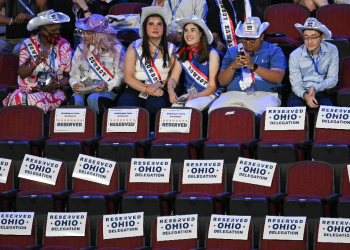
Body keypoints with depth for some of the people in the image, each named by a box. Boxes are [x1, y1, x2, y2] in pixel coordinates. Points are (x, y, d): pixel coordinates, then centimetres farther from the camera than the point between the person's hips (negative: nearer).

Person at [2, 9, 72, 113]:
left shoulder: (64, 45, 7)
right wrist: (36, 62, -27)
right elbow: (21, 74, -8)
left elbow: (68, 76, 7)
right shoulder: (28, 45, 2)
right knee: (17, 97, -35)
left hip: (53, 92, 0)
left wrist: (57, 85, -14)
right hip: (28, 90, 0)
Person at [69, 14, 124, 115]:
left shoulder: (115, 49, 11)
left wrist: (107, 85, -15)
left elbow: (120, 76, 4)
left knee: (93, 99, -39)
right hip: (84, 90, 3)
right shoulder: (80, 50, 24)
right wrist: (74, 84, -1)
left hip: (107, 90, -3)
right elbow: (74, 75, 23)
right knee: (76, 99, -35)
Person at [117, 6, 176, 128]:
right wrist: (147, 90, -12)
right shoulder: (134, 47, 10)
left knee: (157, 106, -36)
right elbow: (128, 77, 2)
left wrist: (159, 84, -11)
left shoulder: (170, 49, 13)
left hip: (160, 91, 0)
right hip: (135, 90, 0)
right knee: (126, 107, -33)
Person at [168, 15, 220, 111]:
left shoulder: (212, 54, -3)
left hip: (207, 95, -3)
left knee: (190, 106, -37)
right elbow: (173, 78, 7)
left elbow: (212, 87, -6)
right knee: (174, 107, -32)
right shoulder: (182, 53, 10)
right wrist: (170, 90, -17)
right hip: (187, 95, 3)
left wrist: (195, 96, -22)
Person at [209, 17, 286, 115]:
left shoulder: (274, 51, 11)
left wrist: (254, 66, -16)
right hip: (234, 94, 3)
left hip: (264, 94, -3)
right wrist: (232, 67, -9)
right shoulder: (232, 52, 20)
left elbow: (278, 78, -6)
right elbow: (222, 81, 12)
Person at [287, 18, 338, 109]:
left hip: (322, 92, 0)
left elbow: (332, 79, -1)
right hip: (301, 93, 0)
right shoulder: (295, 56, -7)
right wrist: (305, 95, -28)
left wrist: (316, 88, -19)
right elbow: (296, 85, -5)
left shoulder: (332, 51, -4)